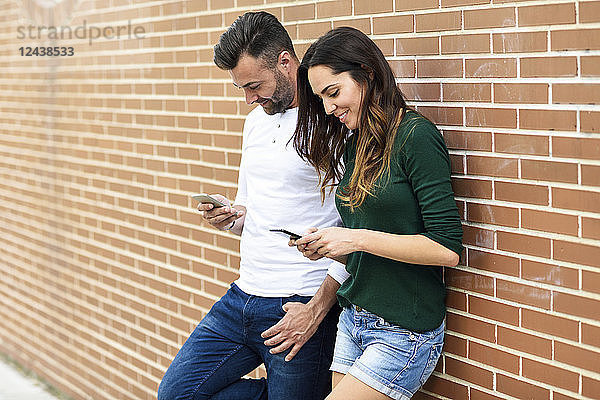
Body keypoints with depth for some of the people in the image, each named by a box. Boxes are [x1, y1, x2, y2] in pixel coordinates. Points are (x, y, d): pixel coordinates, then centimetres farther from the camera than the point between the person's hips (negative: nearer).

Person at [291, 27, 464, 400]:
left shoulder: (416, 135, -13)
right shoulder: (354, 145, 11)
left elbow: (447, 248, -19)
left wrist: (357, 239, -17)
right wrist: (327, 247, -2)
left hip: (404, 333, -7)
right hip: (352, 322, 7)